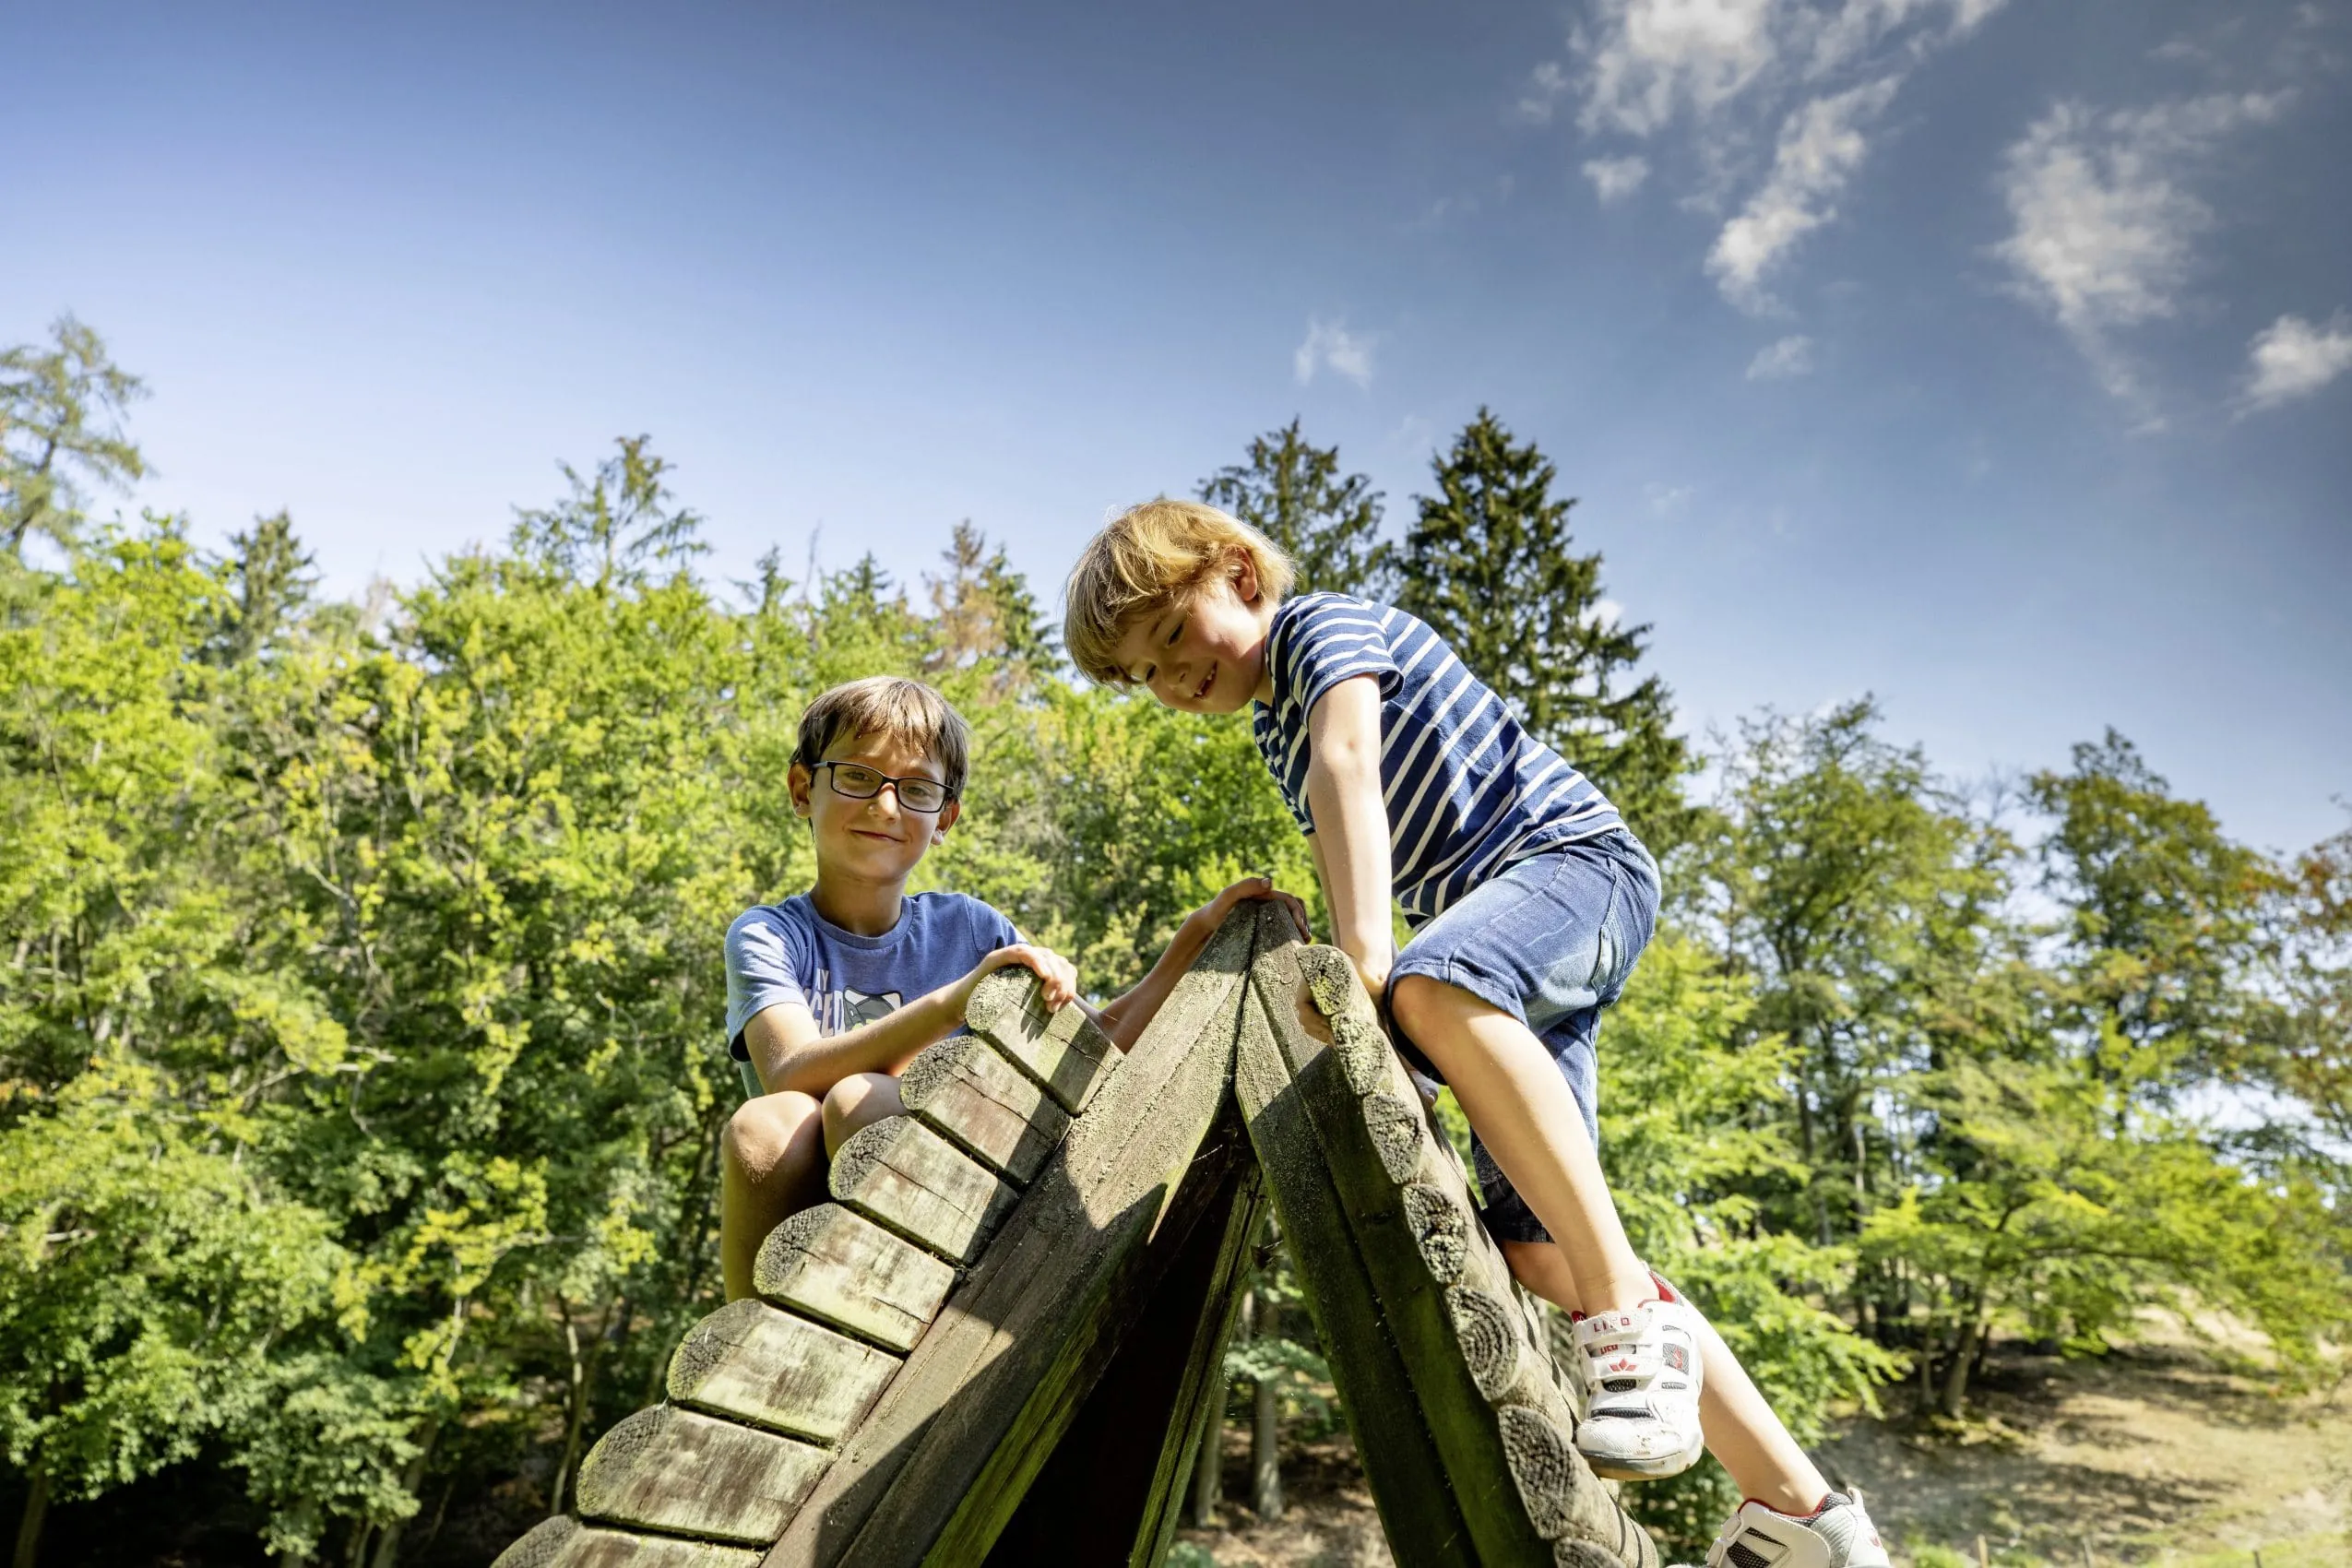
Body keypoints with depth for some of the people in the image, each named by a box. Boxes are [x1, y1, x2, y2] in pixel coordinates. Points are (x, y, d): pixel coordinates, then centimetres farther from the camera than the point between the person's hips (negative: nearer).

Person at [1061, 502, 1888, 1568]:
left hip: (1576, 856, -9)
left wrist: (1366, 953, -35)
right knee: (1539, 1248, -5)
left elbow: (1349, 763, -23)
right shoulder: (1272, 729, 22)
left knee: (1434, 988, -41)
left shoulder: (1323, 622, -5)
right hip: (1496, 932, 9)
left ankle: (1634, 1319, -33)